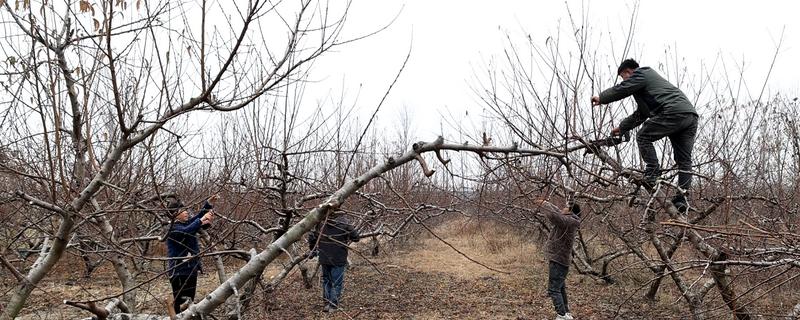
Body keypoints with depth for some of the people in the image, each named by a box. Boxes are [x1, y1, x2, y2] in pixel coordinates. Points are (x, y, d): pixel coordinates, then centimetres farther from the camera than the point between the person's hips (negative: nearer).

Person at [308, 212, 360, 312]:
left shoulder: (321, 223, -2)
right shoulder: (344, 223, -12)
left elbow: (312, 236, 3)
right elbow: (356, 237, -7)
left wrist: (313, 249, 19)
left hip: (324, 258, 4)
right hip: (338, 259, -4)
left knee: (326, 280, 18)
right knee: (337, 282, 5)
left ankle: (326, 304, 22)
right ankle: (333, 306, 4)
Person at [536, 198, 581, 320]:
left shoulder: (568, 221, -19)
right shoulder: (568, 221, 8)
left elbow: (553, 215, -32)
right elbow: (557, 211, 23)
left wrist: (543, 204, -17)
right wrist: (544, 203, 17)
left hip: (558, 261, -10)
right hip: (561, 260, 10)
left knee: (553, 290, -10)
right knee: (560, 289, 20)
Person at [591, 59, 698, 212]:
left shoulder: (640, 73, 10)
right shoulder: (650, 77, 38)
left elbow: (621, 89, 3)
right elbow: (640, 114, 40)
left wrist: (601, 98, 18)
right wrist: (622, 128, 41)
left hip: (674, 112, -9)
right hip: (691, 115, 9)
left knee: (643, 137, 0)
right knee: (684, 159, 4)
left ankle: (653, 175, -8)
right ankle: (683, 197, 0)